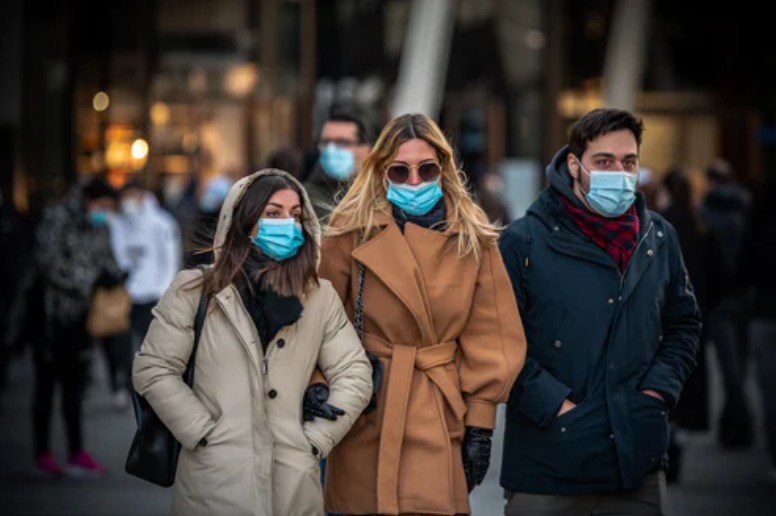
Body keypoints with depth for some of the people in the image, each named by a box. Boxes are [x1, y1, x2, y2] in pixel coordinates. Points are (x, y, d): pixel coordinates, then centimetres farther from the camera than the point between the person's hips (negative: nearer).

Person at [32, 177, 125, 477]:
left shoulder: (98, 226, 10)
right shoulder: (56, 219, -12)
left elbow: (105, 258, 17)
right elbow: (49, 263, -19)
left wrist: (112, 274, -6)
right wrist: (93, 279, -21)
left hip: (80, 315, 6)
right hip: (52, 314, -6)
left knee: (75, 385, 8)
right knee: (46, 385, 2)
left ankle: (77, 454, 10)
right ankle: (42, 455, 10)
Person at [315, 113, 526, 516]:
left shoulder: (474, 239, 6)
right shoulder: (352, 232, 0)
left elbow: (489, 337, 6)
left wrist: (479, 424, 1)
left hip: (442, 423, 1)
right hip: (368, 424, -1)